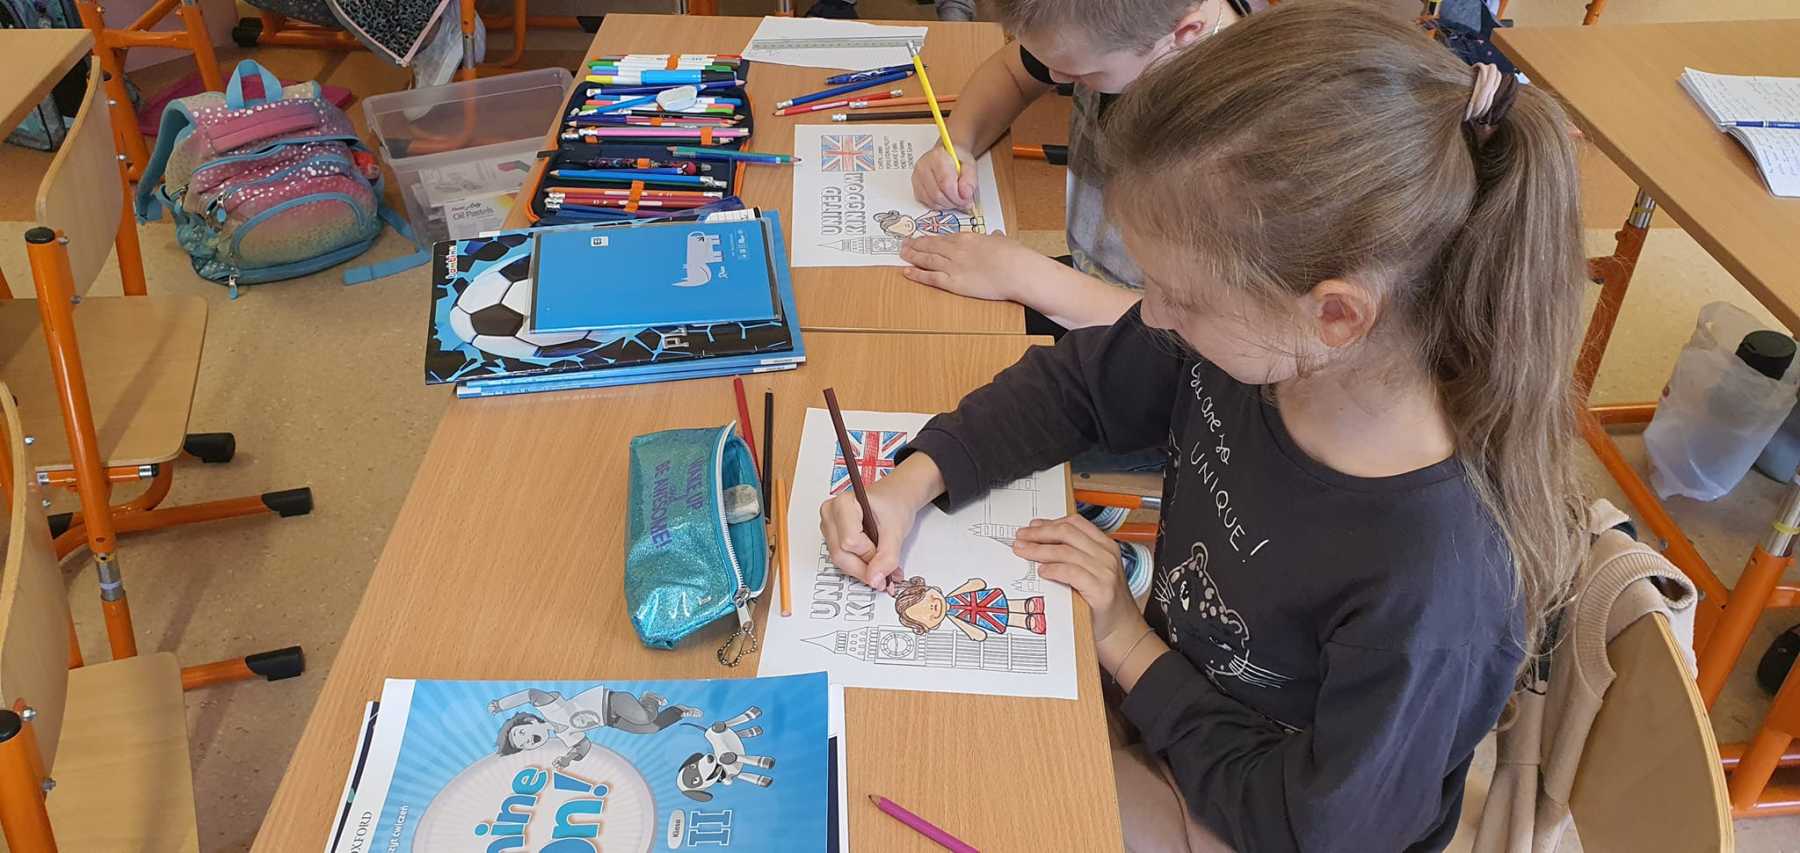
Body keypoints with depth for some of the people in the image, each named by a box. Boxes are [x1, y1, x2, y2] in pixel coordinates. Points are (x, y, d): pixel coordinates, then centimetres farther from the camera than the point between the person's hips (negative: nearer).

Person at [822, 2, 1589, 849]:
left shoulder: (1431, 578, -40)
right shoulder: (1252, 336, -22)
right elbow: (1077, 383, -2)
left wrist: (1132, 649, -20)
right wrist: (915, 481, -14)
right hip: (1169, 680, 5)